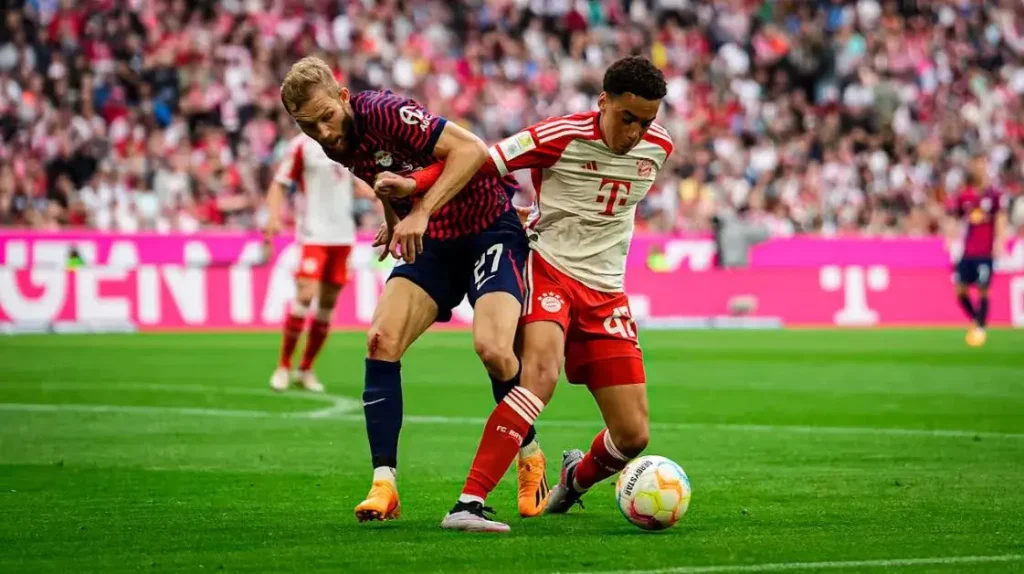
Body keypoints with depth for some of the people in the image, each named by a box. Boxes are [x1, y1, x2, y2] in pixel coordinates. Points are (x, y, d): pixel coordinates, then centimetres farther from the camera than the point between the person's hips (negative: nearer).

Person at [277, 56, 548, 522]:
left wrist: (420, 213, -35)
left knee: (492, 348, -25)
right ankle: (384, 484, -11)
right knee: (381, 341, -13)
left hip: (489, 226, -7)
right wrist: (397, 223, 9)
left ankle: (531, 459, 2)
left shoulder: (384, 113, -23)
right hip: (432, 242, 7)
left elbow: (472, 150, -30)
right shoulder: (338, 146, 0)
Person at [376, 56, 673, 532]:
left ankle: (577, 479, 36)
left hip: (605, 293, 5)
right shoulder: (562, 137, -14)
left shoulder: (658, 147, 3)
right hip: (548, 270, -5)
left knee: (633, 436, 0)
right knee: (542, 372, -34)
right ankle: (469, 504, -37)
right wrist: (415, 184, -30)